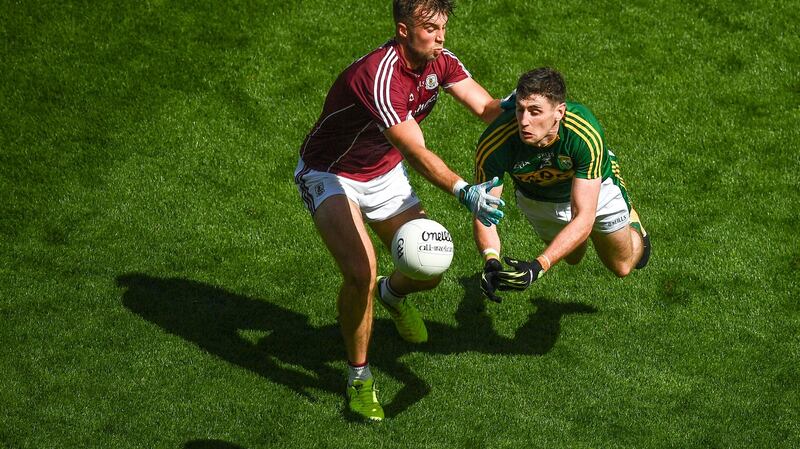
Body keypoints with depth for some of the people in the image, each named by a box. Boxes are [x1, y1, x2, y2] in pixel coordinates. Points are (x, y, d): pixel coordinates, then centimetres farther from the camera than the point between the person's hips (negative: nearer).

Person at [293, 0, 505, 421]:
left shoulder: (440, 62, -10)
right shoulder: (379, 76, -35)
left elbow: (488, 108, -15)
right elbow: (416, 153, -41)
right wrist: (463, 191, -54)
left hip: (385, 175, 7)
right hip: (330, 176, -7)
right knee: (361, 273, -27)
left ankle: (392, 293, 41)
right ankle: (359, 377, -4)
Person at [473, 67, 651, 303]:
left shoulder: (586, 134, -45)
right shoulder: (493, 144, -40)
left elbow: (584, 218, -45)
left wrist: (537, 266, -57)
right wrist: (491, 261, -53)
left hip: (597, 187, -1)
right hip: (534, 197, 1)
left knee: (621, 267, 16)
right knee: (572, 257, 24)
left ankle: (632, 224, 48)